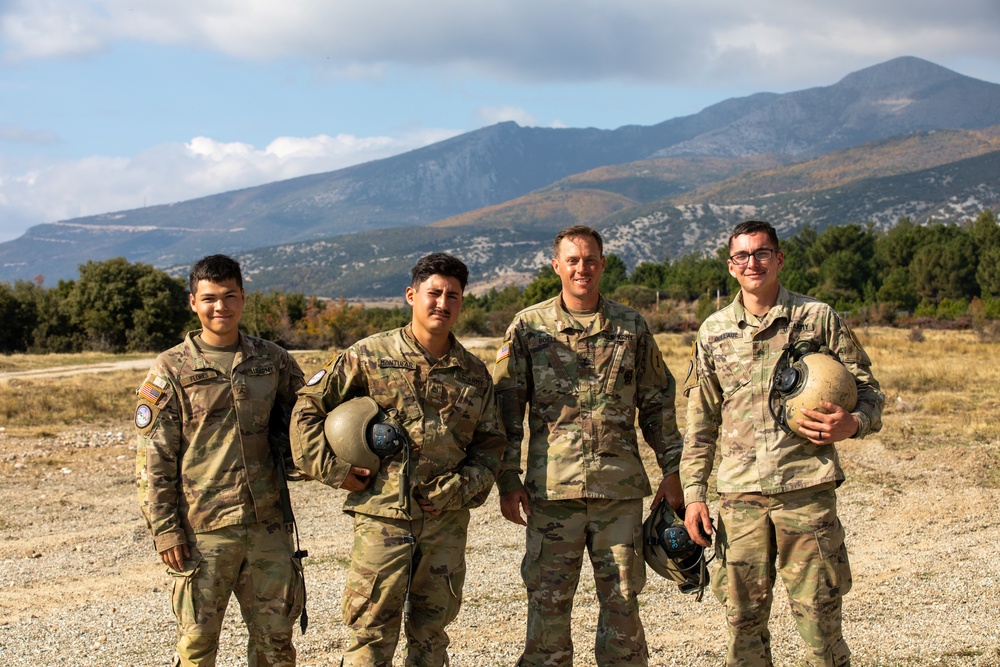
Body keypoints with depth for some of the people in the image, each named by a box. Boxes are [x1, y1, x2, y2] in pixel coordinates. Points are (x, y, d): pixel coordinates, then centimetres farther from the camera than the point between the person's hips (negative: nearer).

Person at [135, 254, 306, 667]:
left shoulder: (272, 361, 7)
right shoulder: (171, 370, -3)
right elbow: (153, 458, -3)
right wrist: (164, 529, -8)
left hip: (268, 525, 3)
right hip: (203, 531, -3)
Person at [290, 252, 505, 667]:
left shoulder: (474, 375, 8)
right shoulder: (369, 357, -1)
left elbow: (489, 446, 12)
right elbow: (308, 407, 2)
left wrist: (460, 489, -4)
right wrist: (333, 469, -5)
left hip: (447, 522, 3)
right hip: (382, 517, -3)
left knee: (431, 632, 12)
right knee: (371, 632, -2)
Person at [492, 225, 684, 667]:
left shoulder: (631, 327, 8)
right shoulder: (529, 327, 4)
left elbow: (657, 402, 14)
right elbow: (507, 406, 4)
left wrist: (671, 469, 9)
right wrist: (508, 481, -1)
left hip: (620, 487, 1)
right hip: (551, 488, -1)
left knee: (622, 601, 6)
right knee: (548, 600, 3)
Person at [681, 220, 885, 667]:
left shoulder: (818, 319, 5)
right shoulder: (714, 332, 12)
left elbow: (867, 390, 8)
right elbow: (700, 422, 15)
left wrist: (852, 424, -14)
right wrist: (694, 494, 7)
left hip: (807, 486, -2)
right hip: (739, 494, 2)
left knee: (818, 615, -1)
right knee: (743, 619, 6)